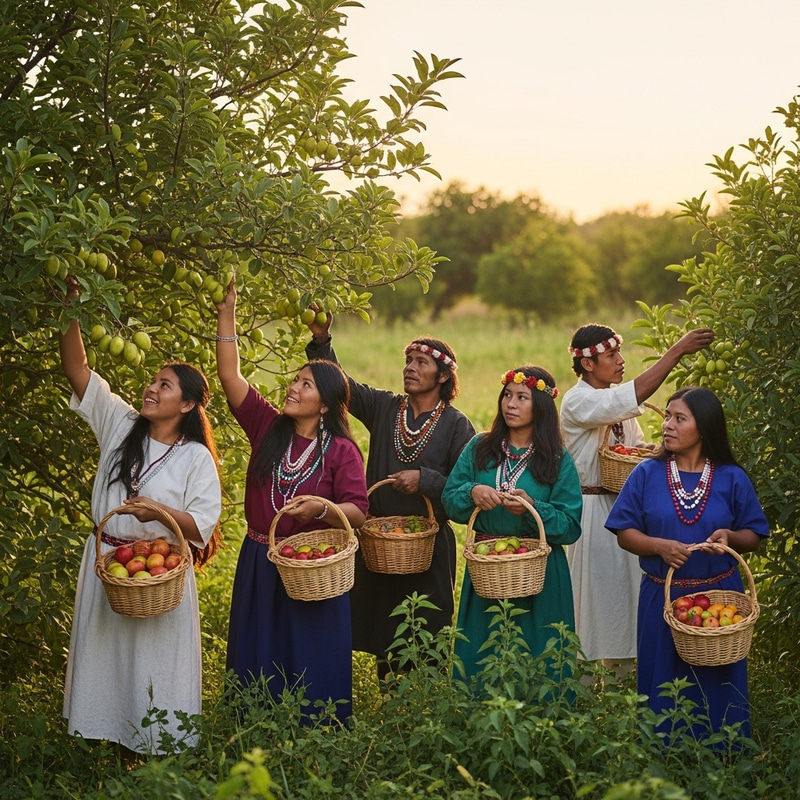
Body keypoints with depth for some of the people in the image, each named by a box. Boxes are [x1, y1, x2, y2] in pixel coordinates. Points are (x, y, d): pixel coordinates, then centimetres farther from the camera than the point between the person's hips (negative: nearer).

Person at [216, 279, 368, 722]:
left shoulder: (341, 450, -7)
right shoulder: (268, 427, 3)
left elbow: (357, 513, -10)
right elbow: (230, 376, -3)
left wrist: (320, 507, -29)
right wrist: (227, 313, -8)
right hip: (258, 565, 4)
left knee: (310, 668, 4)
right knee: (257, 664, 11)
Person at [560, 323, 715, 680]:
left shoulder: (617, 399, 10)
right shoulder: (578, 402, -16)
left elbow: (637, 448, 18)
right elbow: (634, 396, -29)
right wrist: (678, 350, -29)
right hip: (592, 512, -8)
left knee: (623, 591, 12)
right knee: (595, 596, -2)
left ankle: (619, 679, 23)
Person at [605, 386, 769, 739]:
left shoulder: (732, 479, 0)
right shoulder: (646, 474, -1)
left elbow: (753, 536, 4)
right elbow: (624, 533, -1)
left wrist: (730, 537, -17)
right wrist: (659, 546, -19)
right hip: (662, 600, 0)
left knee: (717, 690, 7)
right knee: (663, 690, 8)